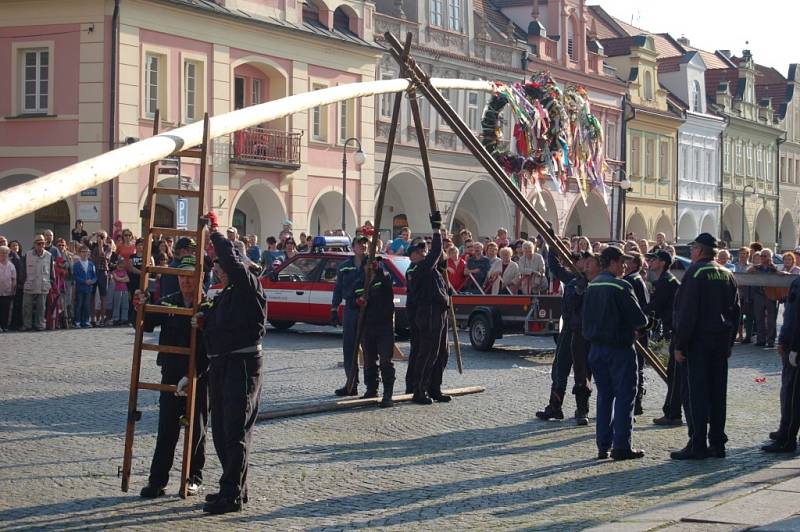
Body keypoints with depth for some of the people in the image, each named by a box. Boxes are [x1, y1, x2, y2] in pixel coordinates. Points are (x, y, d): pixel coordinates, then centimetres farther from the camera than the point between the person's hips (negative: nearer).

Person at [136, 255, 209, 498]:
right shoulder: (167, 303, 5)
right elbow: (146, 325, 0)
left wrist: (192, 376, -21)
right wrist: (140, 309, -20)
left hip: (199, 378, -3)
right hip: (171, 375, 3)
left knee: (197, 430, 8)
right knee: (166, 429, 4)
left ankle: (194, 478, 19)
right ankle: (157, 479, 8)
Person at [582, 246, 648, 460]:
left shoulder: (591, 287, 8)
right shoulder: (620, 287, -15)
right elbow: (640, 320, -15)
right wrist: (640, 322, 5)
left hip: (596, 348, 7)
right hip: (619, 348, -7)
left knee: (604, 396, 13)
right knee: (624, 396, 0)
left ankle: (603, 445, 14)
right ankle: (621, 446, -1)